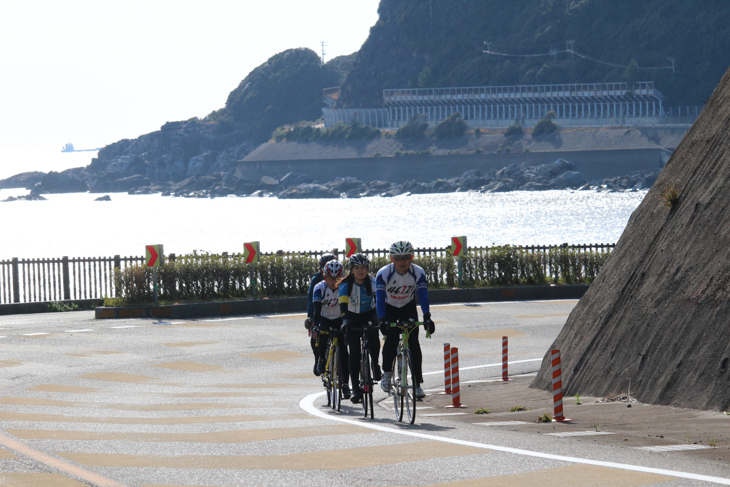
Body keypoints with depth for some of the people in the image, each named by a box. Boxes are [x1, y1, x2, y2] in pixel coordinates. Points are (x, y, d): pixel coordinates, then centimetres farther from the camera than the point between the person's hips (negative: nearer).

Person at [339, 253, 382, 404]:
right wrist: (345, 321, -47)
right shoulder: (346, 284, -19)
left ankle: (375, 366, -10)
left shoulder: (373, 282, -18)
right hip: (353, 317, 0)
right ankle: (355, 389, -8)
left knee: (373, 335, -33)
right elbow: (343, 304, -30)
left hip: (369, 314, 0)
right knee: (354, 353, -11)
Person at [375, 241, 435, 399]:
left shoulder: (418, 273, -22)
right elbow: (380, 298, -35)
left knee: (413, 343, -12)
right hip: (389, 308, -1)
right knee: (391, 338, -24)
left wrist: (427, 317, -47)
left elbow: (423, 295, -32)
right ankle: (387, 372, 0)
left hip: (408, 308, 1)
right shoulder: (383, 274, -26)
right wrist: (382, 320, -49)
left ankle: (417, 384, -9)